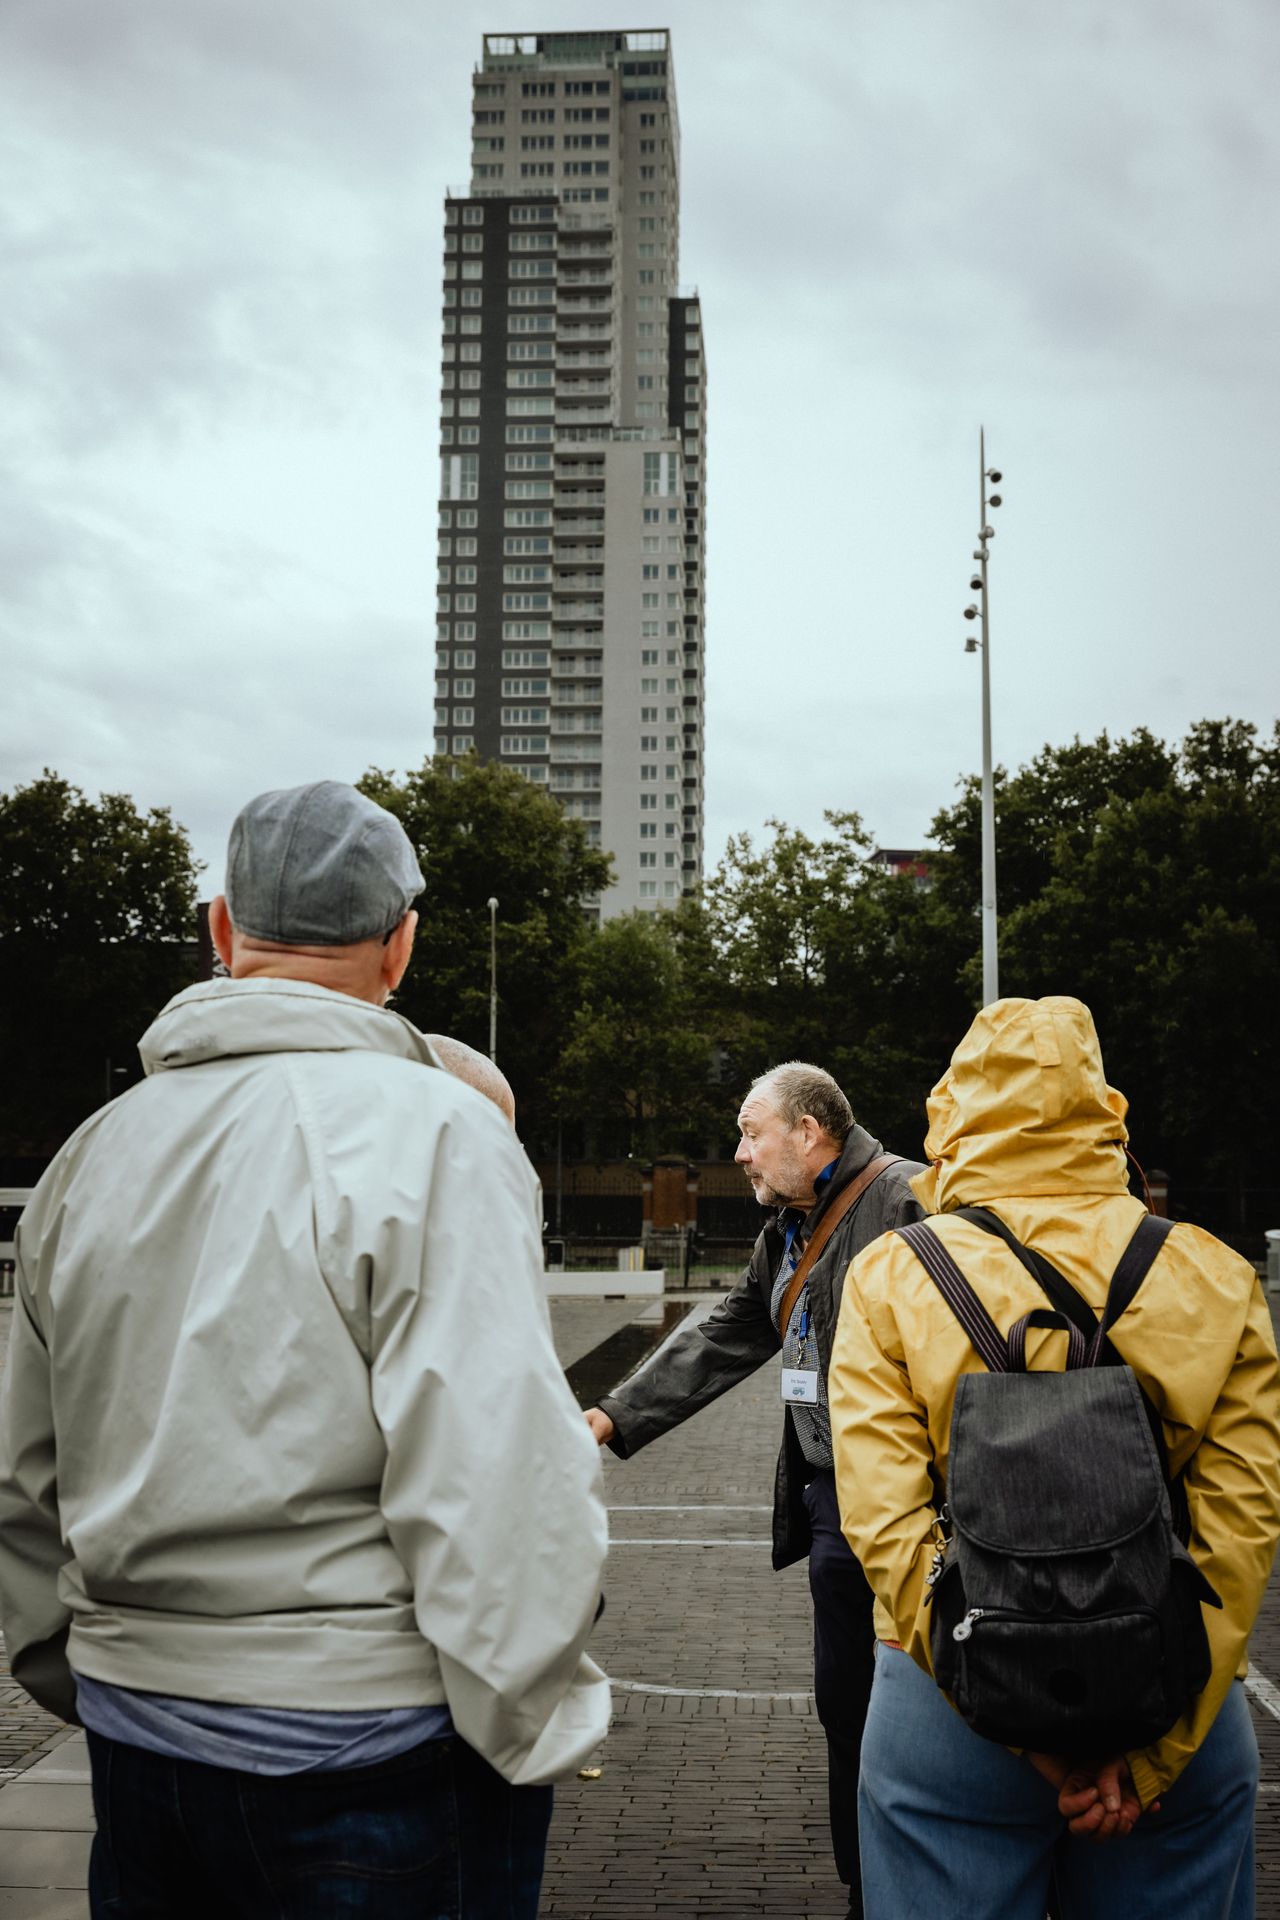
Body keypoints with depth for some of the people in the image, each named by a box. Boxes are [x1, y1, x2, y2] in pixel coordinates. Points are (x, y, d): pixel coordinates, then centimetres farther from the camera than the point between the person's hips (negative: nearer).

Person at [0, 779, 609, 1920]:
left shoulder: (94, 1153, 4)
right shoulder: (434, 1131, -16)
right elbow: (496, 1481, -23)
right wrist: (536, 1730, -10)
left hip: (135, 1734, 6)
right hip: (367, 1738, -6)